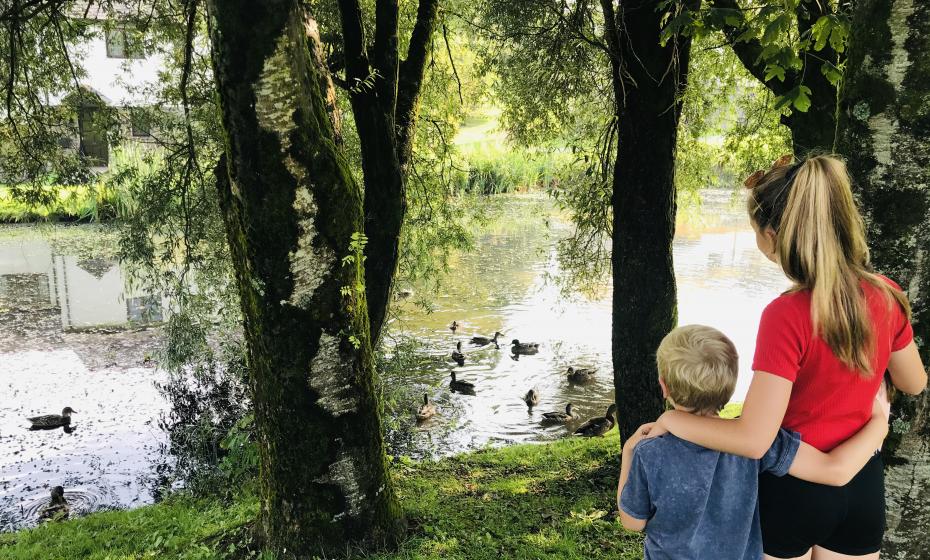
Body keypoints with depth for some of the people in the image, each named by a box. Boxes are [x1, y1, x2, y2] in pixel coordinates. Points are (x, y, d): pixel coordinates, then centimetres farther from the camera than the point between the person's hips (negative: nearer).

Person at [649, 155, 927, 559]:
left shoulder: (787, 316, -28)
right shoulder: (887, 296, -10)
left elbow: (753, 440, -30)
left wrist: (670, 419, -19)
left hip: (793, 484, -5)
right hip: (863, 483, 5)